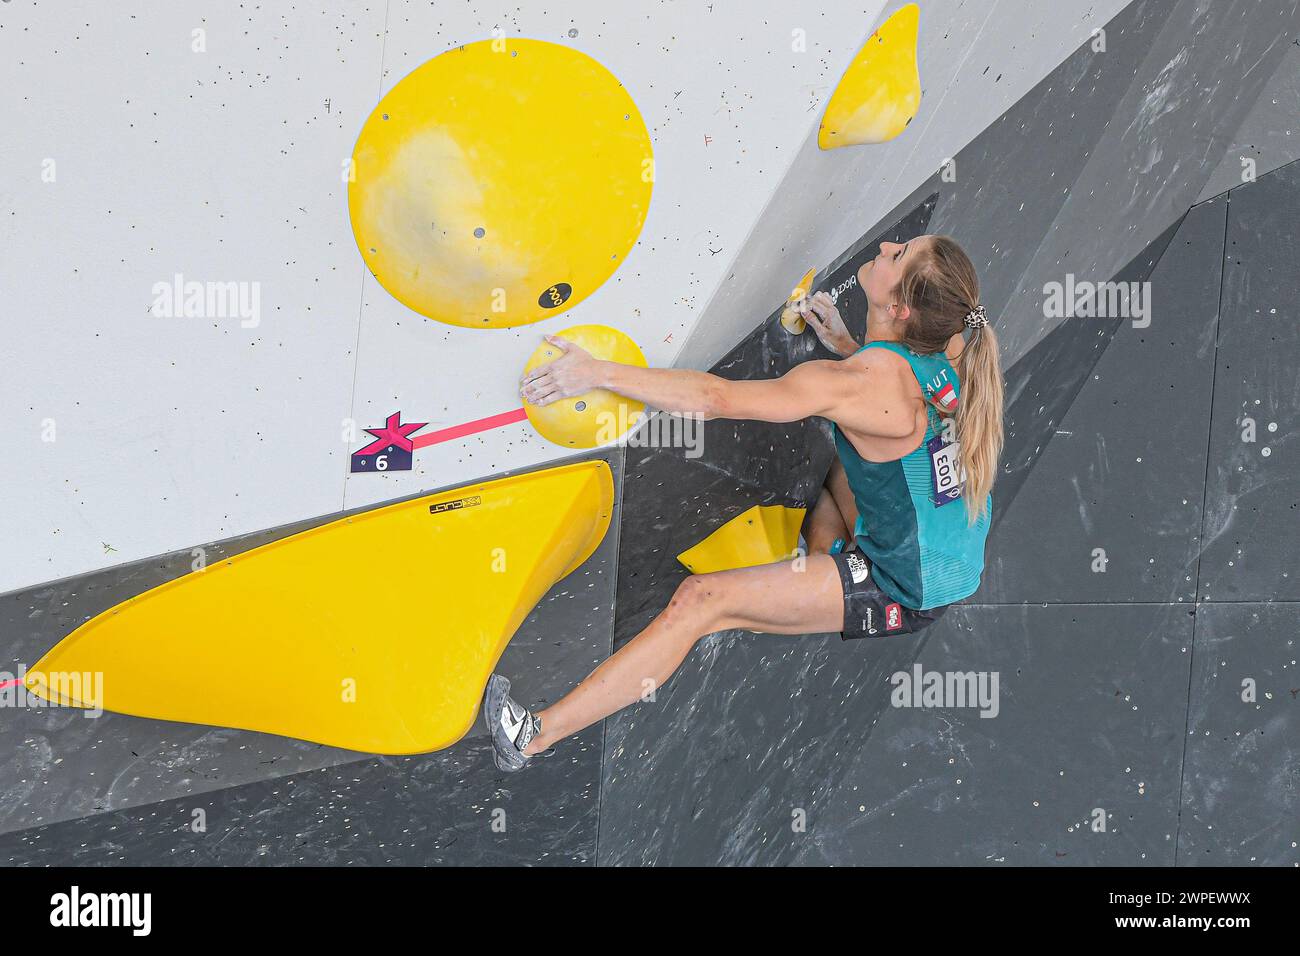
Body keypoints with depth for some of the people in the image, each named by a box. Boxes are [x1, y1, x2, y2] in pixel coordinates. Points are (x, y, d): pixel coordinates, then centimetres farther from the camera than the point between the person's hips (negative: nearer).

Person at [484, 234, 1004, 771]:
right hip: (953, 566, 8)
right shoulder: (946, 353, -3)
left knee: (700, 602, -10)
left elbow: (716, 398, -30)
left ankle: (534, 737, -7)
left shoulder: (853, 382, -26)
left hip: (903, 594, -8)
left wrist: (601, 375, -27)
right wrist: (845, 345, 15)